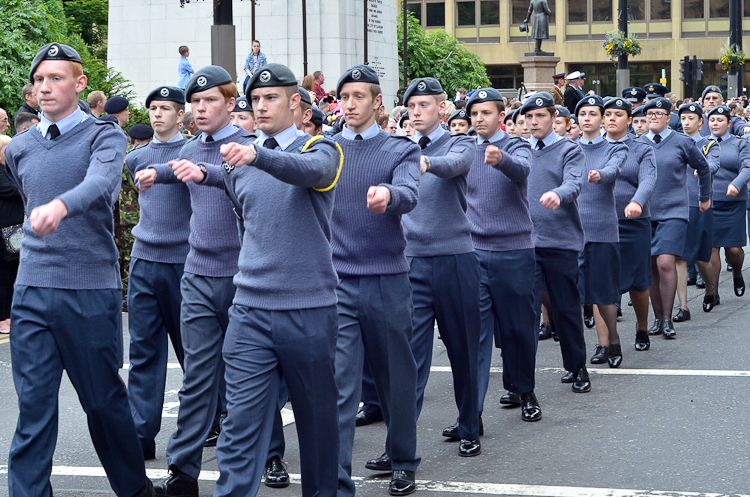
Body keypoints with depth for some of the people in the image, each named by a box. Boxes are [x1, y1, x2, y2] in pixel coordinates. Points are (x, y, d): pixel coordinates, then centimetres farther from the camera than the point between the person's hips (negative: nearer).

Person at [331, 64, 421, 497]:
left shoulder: (401, 149, 1)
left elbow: (409, 194, -19)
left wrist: (388, 194, -41)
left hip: (387, 281, -1)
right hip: (337, 281, 1)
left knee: (396, 376, 11)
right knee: (338, 384, -7)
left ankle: (403, 461, 30)